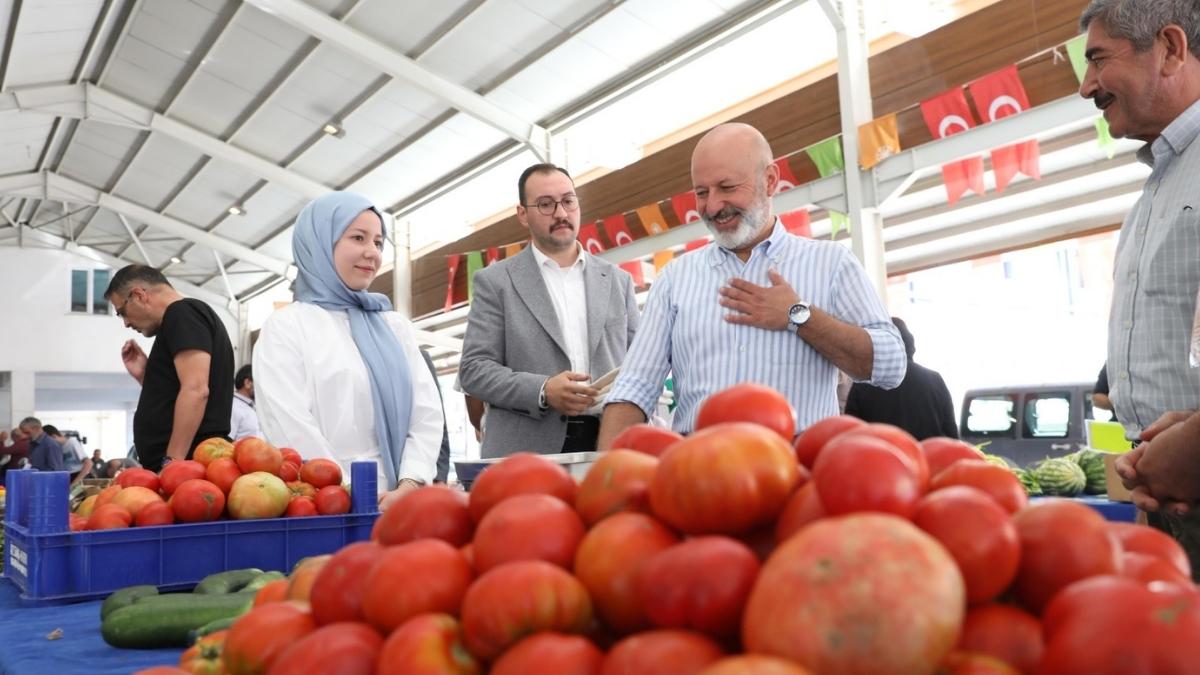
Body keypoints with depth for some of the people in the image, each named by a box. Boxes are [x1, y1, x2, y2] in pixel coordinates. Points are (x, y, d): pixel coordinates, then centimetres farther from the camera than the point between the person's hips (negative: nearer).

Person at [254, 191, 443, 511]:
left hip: (397, 500, 3)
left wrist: (409, 486, -8)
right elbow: (291, 430, -7)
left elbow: (427, 412, 6)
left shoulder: (396, 326, 17)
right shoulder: (285, 327, 4)